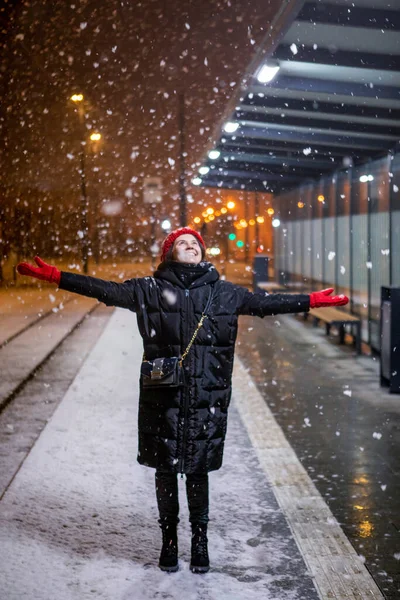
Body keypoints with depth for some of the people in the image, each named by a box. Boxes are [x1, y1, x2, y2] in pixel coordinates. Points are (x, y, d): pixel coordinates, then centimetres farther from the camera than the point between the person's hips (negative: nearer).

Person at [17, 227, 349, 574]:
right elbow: (106, 290, 2)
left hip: (207, 399, 1)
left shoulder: (224, 293, 11)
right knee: (165, 470, 8)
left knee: (198, 470, 7)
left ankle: (200, 540, 24)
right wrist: (55, 276, -5)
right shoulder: (150, 289, 5)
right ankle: (169, 539, 25)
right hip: (162, 398, 0)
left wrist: (312, 301, 14)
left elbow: (264, 303, 16)